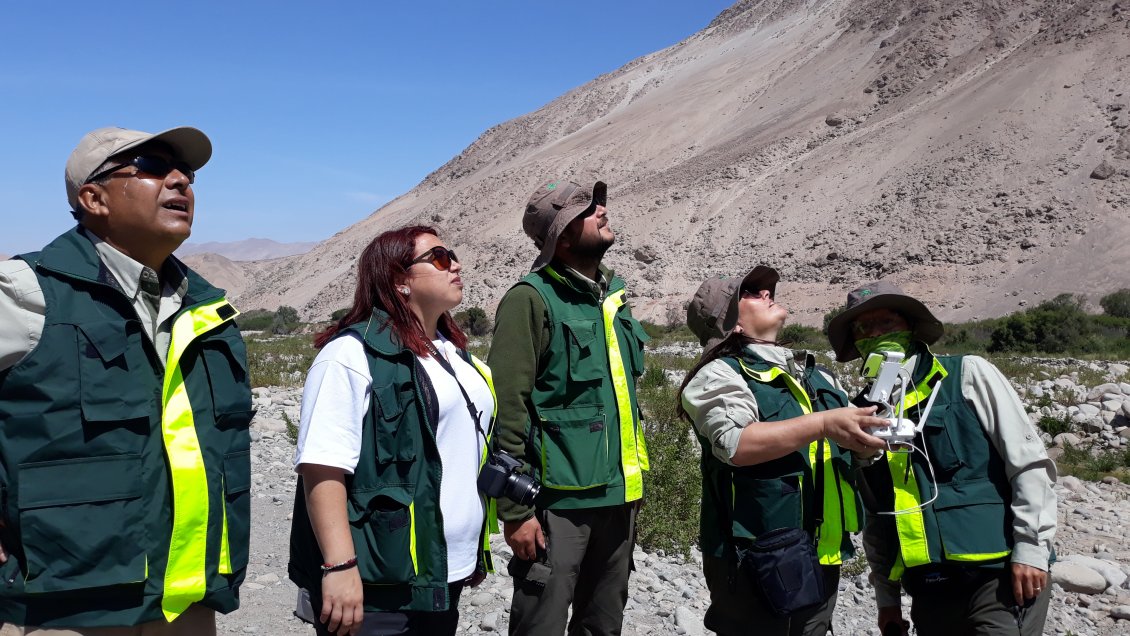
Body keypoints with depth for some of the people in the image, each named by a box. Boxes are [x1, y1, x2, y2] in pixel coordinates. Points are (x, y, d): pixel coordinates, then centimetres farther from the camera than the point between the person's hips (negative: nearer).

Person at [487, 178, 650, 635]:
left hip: (618, 495, 7)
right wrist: (515, 510, -18)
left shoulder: (614, 294, 11)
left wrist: (636, 477, 17)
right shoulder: (532, 299, -13)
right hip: (559, 499, -7)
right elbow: (507, 410, -16)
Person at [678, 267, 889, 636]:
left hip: (822, 557, 7)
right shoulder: (721, 374, -7)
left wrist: (870, 433, 1)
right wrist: (823, 424, -24)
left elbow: (852, 444, 25)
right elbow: (734, 443, -24)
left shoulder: (816, 375, 17)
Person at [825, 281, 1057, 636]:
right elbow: (875, 517, 15)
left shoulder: (967, 376, 0)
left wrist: (1030, 548, -12)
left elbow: (1029, 461, -5)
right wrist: (886, 596, 13)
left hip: (1000, 572, -4)